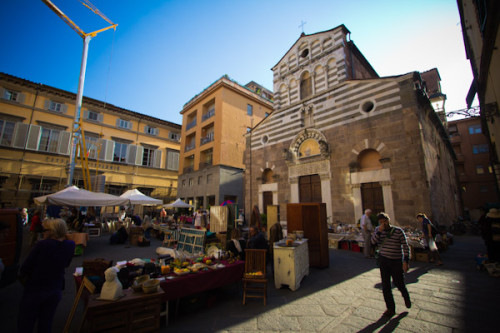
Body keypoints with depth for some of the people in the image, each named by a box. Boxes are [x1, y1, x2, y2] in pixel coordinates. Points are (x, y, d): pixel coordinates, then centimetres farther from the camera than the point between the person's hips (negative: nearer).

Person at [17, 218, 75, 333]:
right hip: (56, 291, 3)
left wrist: (21, 274, 8)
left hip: (35, 289, -3)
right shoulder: (70, 245, -8)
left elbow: (25, 268, -13)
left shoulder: (42, 244, -20)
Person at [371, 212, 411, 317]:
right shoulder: (378, 230, -1)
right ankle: (390, 309, 20)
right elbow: (373, 242, -12)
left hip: (396, 261, -2)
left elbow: (405, 246, -6)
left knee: (399, 283, 11)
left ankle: (406, 297, 46)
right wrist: (379, 231, -21)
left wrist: (406, 261, -11)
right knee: (385, 285, 5)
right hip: (383, 260, 2)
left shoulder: (398, 231, -10)